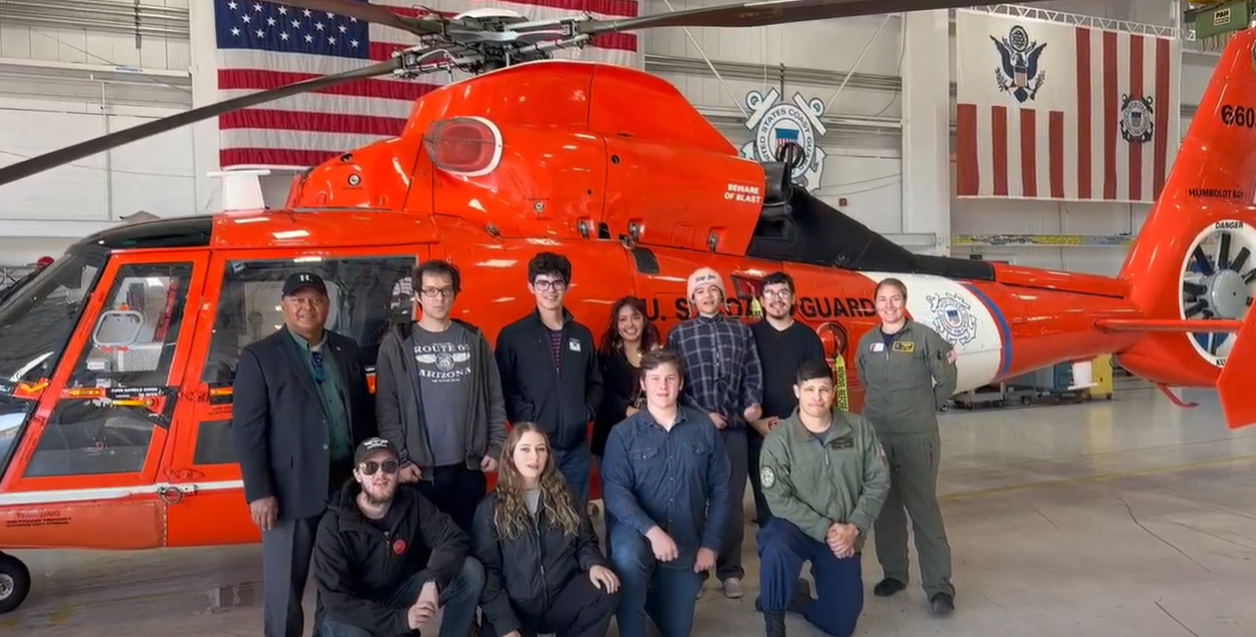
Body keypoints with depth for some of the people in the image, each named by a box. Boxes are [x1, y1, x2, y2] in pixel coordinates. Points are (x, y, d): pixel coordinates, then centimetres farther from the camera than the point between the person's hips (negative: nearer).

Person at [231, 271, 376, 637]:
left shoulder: (347, 350, 10)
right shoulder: (260, 357, -4)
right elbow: (246, 430, -8)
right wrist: (258, 493, -13)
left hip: (347, 485, 4)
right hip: (291, 491, -4)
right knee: (284, 591, 7)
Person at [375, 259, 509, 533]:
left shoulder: (474, 339, 7)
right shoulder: (397, 343, -1)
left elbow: (495, 399, 7)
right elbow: (387, 408, -5)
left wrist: (496, 447, 1)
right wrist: (400, 460, -9)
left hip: (470, 466, 2)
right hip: (421, 470, -2)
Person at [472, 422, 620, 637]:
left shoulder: (563, 494, 10)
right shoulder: (491, 508, 1)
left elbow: (585, 541, 14)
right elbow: (487, 570, -2)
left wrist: (594, 564, -11)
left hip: (562, 596, 3)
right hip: (515, 607, -3)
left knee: (607, 592, -25)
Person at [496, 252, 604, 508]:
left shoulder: (582, 335, 12)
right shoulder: (512, 335, -1)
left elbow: (595, 383, 18)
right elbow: (503, 388, -3)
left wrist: (588, 411, 1)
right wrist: (524, 417, -14)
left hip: (576, 446, 4)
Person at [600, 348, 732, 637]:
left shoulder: (704, 427, -3)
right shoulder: (624, 433, -8)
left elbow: (721, 488, 1)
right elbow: (615, 492, -17)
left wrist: (710, 544, -3)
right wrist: (651, 531, -30)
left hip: (687, 543, 3)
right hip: (638, 533, -2)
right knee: (627, 555, -38)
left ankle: (654, 592, 44)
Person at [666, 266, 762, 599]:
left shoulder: (741, 331, 9)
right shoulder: (679, 334, 4)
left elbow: (753, 374, 9)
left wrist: (753, 404, -9)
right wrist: (703, 415, -8)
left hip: (735, 427, 2)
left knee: (733, 500, 6)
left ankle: (730, 570, 17)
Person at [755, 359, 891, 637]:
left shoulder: (859, 428, -6)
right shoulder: (779, 439, -15)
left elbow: (878, 481, -3)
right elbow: (778, 499, -16)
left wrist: (854, 527, -14)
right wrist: (824, 530, -22)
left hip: (846, 536, 3)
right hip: (797, 528, -3)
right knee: (775, 549, -39)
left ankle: (796, 598, 37)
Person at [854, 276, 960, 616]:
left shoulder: (924, 336, -4)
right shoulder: (866, 343, 8)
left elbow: (947, 381, 1)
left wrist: (926, 408, 7)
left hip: (917, 437, -4)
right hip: (876, 436, 4)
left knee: (923, 508, -4)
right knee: (885, 507, 11)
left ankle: (939, 586, 1)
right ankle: (894, 573, 25)